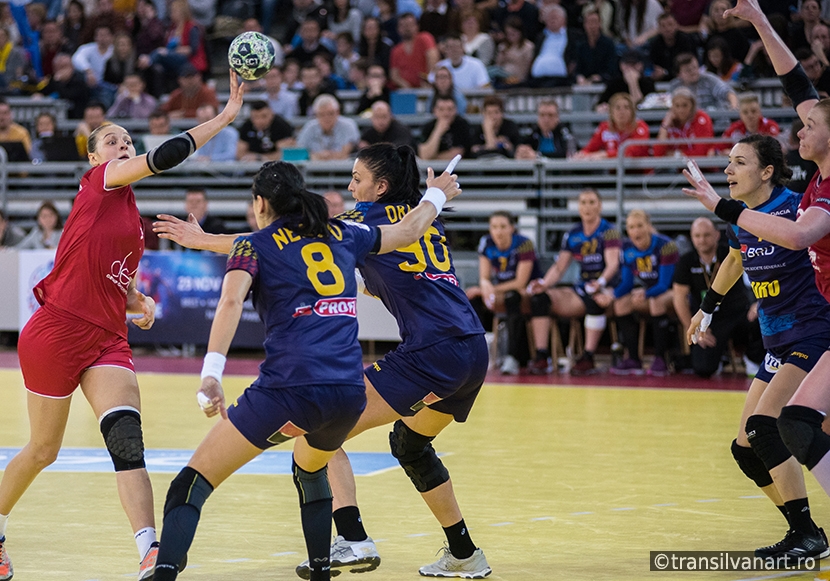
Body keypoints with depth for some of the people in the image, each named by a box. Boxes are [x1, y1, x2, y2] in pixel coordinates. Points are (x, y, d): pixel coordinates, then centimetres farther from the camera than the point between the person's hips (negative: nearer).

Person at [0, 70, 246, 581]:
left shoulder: (134, 220, 20)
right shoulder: (99, 180, -1)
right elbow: (164, 157, -17)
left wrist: (142, 304, 7)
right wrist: (226, 116, -18)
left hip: (108, 341, 6)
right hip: (57, 330, -6)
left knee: (127, 438, -17)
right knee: (43, 450, 7)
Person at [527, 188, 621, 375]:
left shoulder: (609, 232, -5)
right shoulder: (572, 235, 11)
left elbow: (613, 264, -18)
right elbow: (559, 268, 9)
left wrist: (601, 283, -38)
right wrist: (543, 283, -12)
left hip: (608, 288, -5)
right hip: (582, 289, 5)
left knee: (596, 300, -41)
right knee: (541, 296, -16)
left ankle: (588, 358, -38)